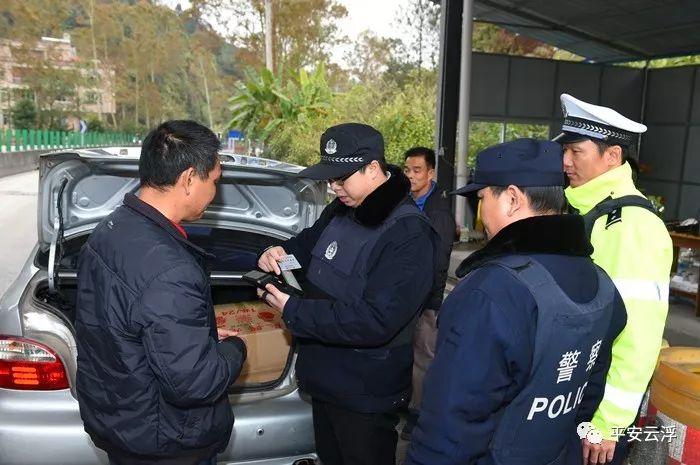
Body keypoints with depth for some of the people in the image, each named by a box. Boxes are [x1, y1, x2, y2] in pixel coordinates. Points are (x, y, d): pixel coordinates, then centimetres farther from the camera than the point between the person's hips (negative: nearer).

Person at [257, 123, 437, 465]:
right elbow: (309, 242, 19)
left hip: (366, 398, -8)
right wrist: (280, 252, -5)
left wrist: (293, 311, -26)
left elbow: (375, 321, -31)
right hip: (324, 379, 8)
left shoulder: (409, 236, -26)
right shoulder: (341, 209, 1)